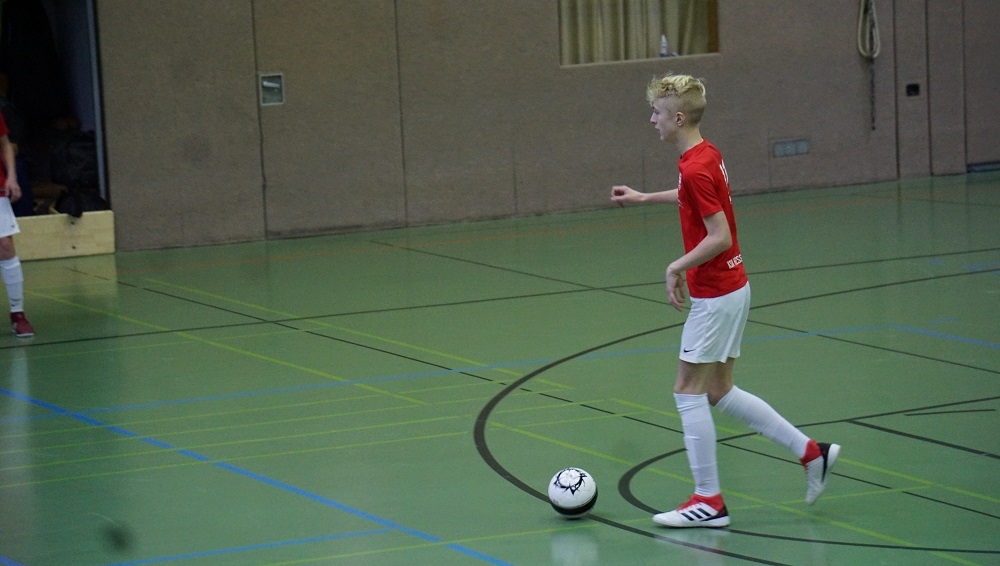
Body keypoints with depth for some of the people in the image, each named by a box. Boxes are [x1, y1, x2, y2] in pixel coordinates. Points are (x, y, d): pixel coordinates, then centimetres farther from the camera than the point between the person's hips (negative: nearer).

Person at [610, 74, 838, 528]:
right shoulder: (705, 155, 8)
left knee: (689, 392, -2)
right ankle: (811, 451, 16)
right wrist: (644, 197, 35)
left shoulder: (696, 167, -22)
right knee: (719, 393, 15)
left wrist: (678, 267, -16)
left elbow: (720, 236, -25)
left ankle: (709, 500, 3)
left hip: (715, 296, -10)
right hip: (730, 289, 10)